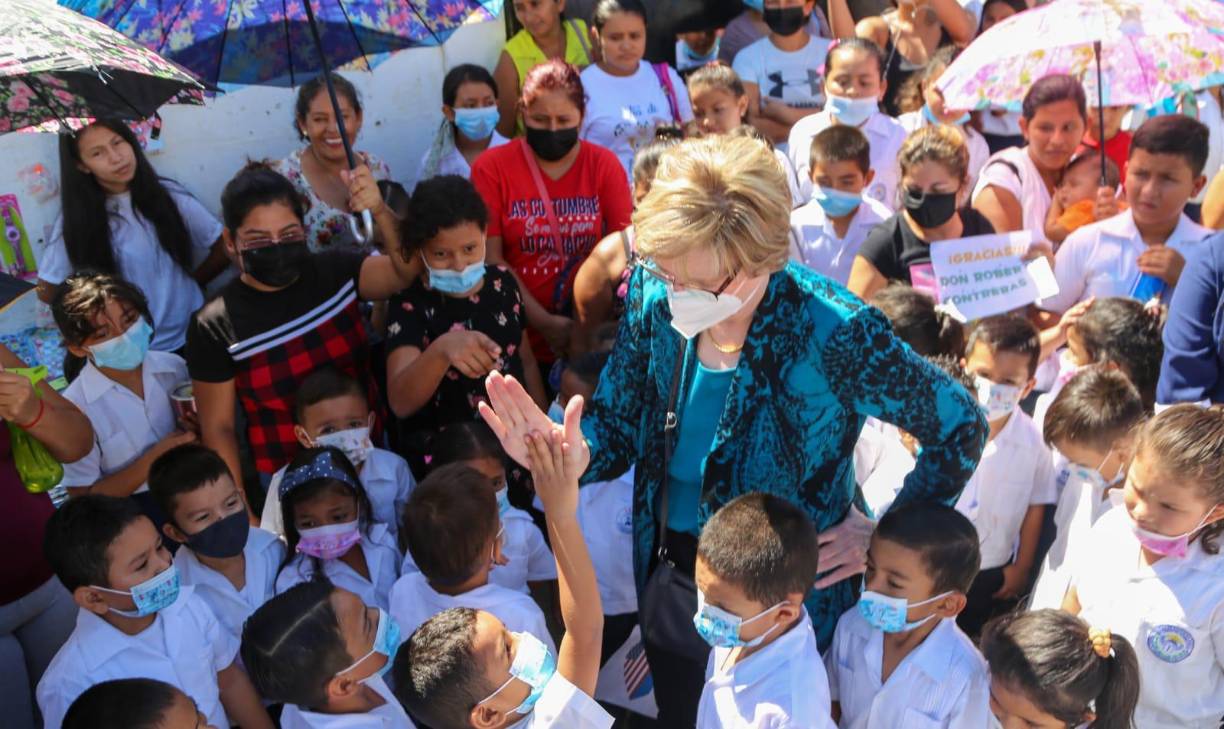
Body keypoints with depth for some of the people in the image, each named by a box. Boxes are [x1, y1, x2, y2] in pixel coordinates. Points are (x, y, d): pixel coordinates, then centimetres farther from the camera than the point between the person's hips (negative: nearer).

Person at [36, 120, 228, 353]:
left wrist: (190, 282, 5)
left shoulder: (169, 195, -7)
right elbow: (48, 290, 0)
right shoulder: (76, 219, -9)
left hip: (192, 337, 1)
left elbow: (224, 248, 2)